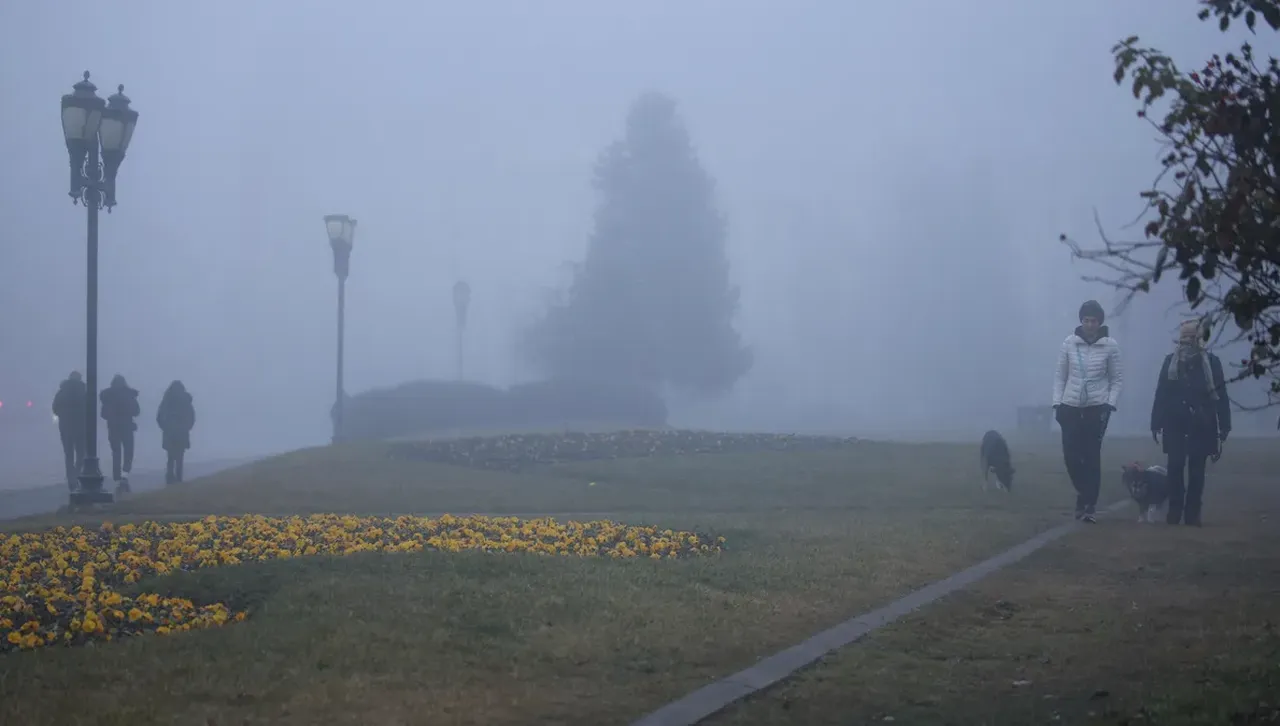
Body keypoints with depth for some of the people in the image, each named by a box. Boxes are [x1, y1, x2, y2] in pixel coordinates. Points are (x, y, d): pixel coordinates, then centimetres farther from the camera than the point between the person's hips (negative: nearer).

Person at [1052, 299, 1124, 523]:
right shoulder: (1069, 343, 0)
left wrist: (1110, 404, -8)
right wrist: (1057, 403, -1)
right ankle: (1086, 495, 24)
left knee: (1092, 455, -4)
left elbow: (1117, 378, 2)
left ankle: (1089, 504, 1)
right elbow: (1060, 376, 5)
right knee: (1071, 454, 0)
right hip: (1071, 406, 2)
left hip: (1097, 407, -2)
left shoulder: (1110, 345, -3)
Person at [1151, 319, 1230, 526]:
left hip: (1201, 425, -1)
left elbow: (1221, 396, -1)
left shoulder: (1211, 362, 0)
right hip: (1175, 424, 1)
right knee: (1174, 468, -1)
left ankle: (1192, 513, 8)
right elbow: (1161, 394, 3)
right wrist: (1156, 423, -1)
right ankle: (1175, 510, 9)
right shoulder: (1170, 361, 4)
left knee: (1196, 470, 2)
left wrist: (1224, 428, -5)